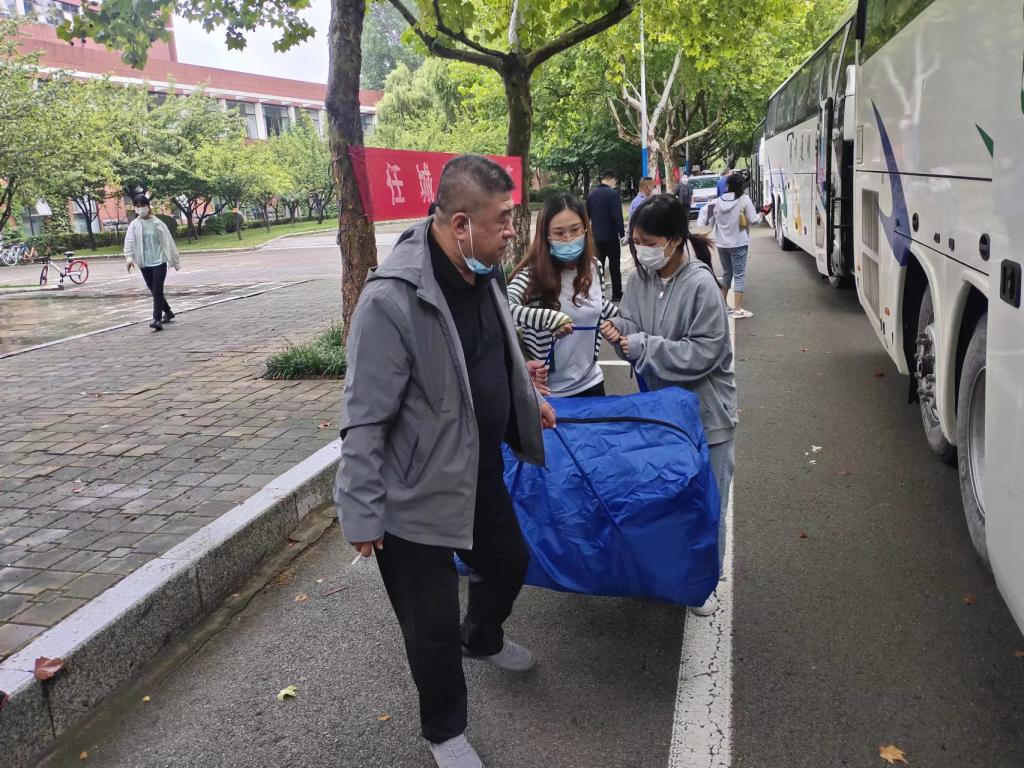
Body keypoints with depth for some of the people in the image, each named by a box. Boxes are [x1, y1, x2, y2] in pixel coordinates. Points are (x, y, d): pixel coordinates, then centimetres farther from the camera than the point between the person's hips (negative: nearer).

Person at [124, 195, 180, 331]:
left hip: (159, 262, -4)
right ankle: (168, 313, 32)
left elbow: (168, 242, 0)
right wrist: (129, 257, -22)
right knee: (154, 291, 14)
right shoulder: (134, 225, 3)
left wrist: (175, 261, 3)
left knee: (157, 291, -12)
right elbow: (129, 241, -3)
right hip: (144, 264, 4)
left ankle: (157, 319, -14)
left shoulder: (157, 223, -4)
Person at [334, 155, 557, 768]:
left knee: (510, 561, 28)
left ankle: (482, 639, 61)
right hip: (418, 493, -8)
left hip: (482, 473, 8)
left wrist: (528, 402, 26)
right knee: (433, 623, 8)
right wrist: (363, 514, -19)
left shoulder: (486, 272, -3)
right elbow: (365, 421, -23)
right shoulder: (392, 301, -28)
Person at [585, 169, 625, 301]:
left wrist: (590, 232, 19)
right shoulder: (613, 193, -13)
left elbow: (587, 215, 11)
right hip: (611, 235, -5)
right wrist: (622, 233, -11)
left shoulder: (591, 193, 5)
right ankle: (617, 294, 10)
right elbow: (617, 216, -18)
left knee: (598, 265, 10)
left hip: (596, 236, 5)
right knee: (614, 266, 5)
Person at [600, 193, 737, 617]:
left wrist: (644, 347, -22)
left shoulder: (700, 285, -20)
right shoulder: (639, 278, -2)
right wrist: (619, 330, -22)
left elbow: (704, 352, -23)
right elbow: (631, 323, 2)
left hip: (703, 411, -5)